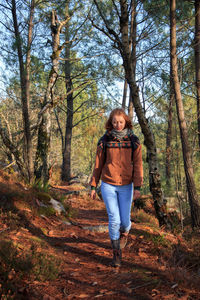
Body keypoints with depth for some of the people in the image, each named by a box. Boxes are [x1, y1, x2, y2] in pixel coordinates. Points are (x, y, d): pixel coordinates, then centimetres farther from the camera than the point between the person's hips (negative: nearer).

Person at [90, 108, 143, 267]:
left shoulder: (133, 141, -1)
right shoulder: (104, 141, -1)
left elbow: (138, 165, -3)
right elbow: (98, 164, 4)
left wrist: (138, 187, -10)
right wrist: (93, 186, 4)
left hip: (126, 186, 1)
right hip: (108, 185, 0)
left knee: (125, 220, 4)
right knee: (114, 219, -5)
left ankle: (124, 232, 42)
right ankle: (117, 253, 14)